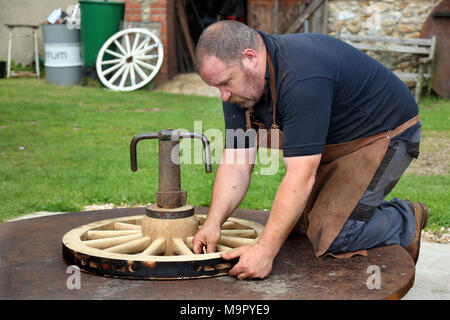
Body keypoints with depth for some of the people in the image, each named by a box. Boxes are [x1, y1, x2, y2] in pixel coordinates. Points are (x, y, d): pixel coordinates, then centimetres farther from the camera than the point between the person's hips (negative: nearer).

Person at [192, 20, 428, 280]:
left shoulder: (302, 78, -37)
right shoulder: (239, 86, -9)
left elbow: (301, 175, -38)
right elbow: (236, 163, -8)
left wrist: (265, 250, -38)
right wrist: (213, 222, -22)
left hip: (384, 133, -8)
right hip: (332, 142, 9)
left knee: (332, 234, -17)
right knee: (294, 223, 4)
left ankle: (406, 222, 7)